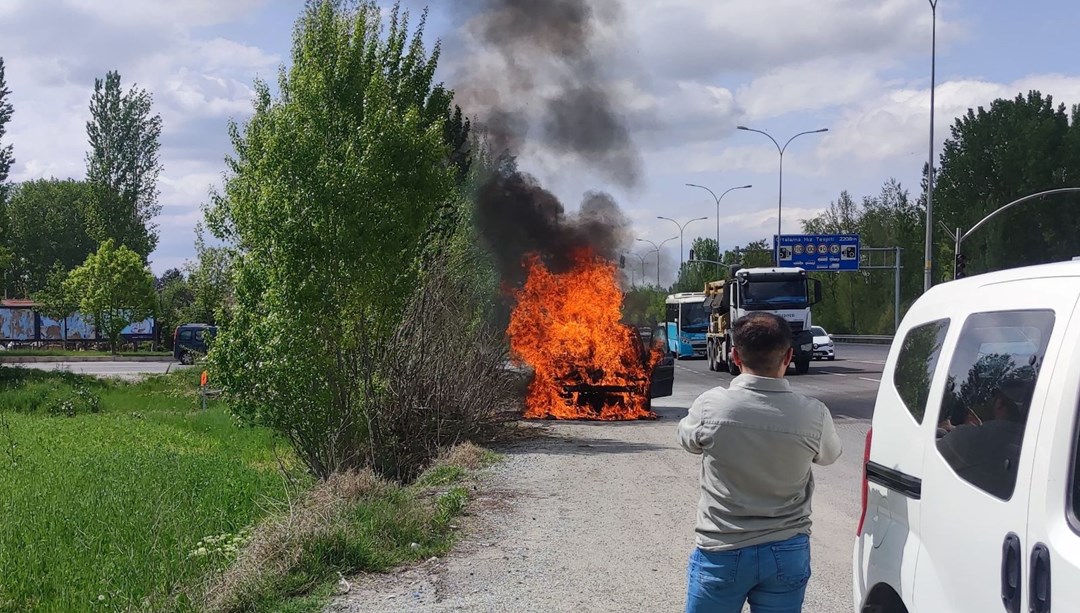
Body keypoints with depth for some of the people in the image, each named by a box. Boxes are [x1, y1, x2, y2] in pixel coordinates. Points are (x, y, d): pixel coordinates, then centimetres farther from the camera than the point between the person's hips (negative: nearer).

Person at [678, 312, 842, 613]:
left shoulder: (711, 406, -16)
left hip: (722, 553, -1)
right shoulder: (813, 415, -13)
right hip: (788, 553, 1)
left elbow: (687, 438, 5)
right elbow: (829, 454, 9)